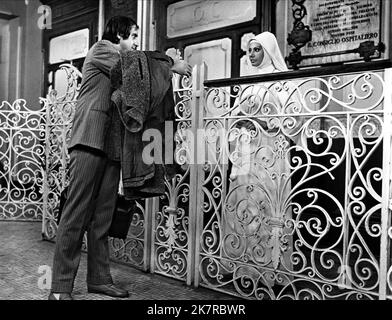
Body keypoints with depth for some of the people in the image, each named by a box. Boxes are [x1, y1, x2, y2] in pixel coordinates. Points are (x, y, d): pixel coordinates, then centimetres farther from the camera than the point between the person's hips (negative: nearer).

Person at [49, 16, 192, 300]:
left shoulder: (120, 64, 28)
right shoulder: (101, 50, 6)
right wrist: (172, 65, 1)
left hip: (112, 143, 8)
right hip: (91, 138, -8)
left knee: (103, 215, 5)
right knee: (77, 213, -10)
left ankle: (99, 278, 10)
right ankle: (60, 287, -7)